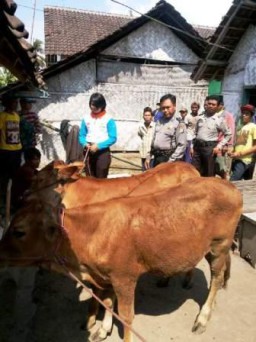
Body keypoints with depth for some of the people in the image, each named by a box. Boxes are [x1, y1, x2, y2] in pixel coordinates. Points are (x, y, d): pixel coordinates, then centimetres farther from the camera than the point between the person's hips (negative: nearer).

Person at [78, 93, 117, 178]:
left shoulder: (108, 119, -8)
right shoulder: (86, 118, 4)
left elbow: (112, 138, -11)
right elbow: (81, 135, 9)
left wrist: (98, 146, -19)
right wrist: (85, 144, -13)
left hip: (103, 152, -4)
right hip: (89, 152, 4)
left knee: (101, 178, -5)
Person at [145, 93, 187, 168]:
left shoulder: (179, 124, -9)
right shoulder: (159, 121, 14)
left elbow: (182, 145, -15)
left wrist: (171, 161, -19)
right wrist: (149, 156, 14)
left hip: (168, 159, -7)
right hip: (157, 159, 7)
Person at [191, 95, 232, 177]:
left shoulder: (219, 120, 0)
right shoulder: (200, 118, 11)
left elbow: (228, 134, 3)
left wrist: (219, 146, -5)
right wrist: (192, 146, 8)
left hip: (209, 148, -4)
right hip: (197, 146, 4)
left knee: (209, 174, 4)